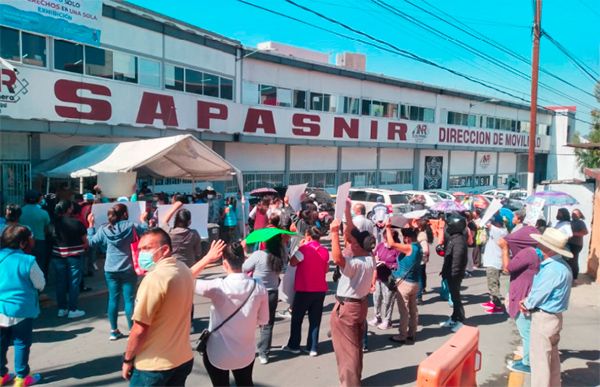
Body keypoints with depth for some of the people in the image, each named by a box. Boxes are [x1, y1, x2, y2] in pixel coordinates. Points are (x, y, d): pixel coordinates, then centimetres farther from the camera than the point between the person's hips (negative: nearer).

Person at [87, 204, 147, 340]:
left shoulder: (104, 229, -2)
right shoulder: (131, 226, -11)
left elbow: (92, 242, 9)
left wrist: (91, 225, 18)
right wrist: (142, 220, 13)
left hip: (110, 270, 3)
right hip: (128, 270, -3)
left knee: (113, 299, 11)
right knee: (129, 299, 3)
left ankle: (114, 331, 19)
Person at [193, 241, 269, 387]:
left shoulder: (218, 287, -24)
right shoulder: (258, 287, -14)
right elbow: (263, 320, -2)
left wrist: (207, 258, -15)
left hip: (218, 355, -2)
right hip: (246, 354, 2)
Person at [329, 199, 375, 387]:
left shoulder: (354, 263, -27)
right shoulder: (369, 258, -4)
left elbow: (337, 258, -47)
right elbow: (353, 234, 2)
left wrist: (334, 232, -41)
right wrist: (347, 212, 1)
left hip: (346, 308, -9)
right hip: (360, 303, 9)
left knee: (347, 347, 5)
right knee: (356, 345, 22)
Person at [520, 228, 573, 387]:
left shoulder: (553, 269, -26)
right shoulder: (561, 265, 5)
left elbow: (539, 294, -20)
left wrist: (526, 304, -2)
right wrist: (528, 302, 3)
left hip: (544, 318, -10)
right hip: (552, 317, 10)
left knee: (539, 357, 2)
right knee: (551, 356, 22)